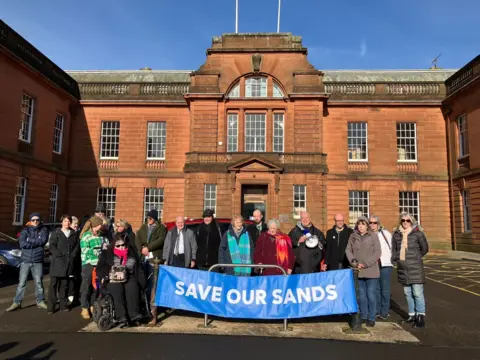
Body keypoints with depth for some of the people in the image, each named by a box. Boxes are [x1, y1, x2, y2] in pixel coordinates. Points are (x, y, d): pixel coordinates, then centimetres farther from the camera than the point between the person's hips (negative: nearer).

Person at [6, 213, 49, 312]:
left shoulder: (44, 230, 2)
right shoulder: (25, 230, 2)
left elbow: (43, 241, -15)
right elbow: (22, 243, -11)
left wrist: (29, 241, -10)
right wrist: (36, 243, -12)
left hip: (38, 261, 0)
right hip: (25, 261, 1)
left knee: (39, 282, 7)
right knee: (21, 283, 4)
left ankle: (40, 301, 19)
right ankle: (17, 302, 15)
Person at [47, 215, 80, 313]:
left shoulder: (74, 234, 13)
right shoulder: (56, 233, 2)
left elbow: (77, 246, 10)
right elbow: (52, 246, -5)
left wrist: (73, 255, -4)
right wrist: (60, 255, -13)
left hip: (68, 263, 3)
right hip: (57, 262, -3)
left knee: (64, 285, 11)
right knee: (53, 284, -3)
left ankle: (63, 305, 18)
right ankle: (51, 306, 3)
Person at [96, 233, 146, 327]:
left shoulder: (133, 254, 18)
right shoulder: (106, 254, 15)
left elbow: (139, 270, 16)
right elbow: (99, 269, 8)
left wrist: (142, 283, 0)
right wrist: (105, 276, -14)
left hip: (130, 278, 1)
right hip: (112, 280, -1)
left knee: (133, 288, -32)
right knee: (117, 289, -34)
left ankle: (134, 316, -36)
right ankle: (122, 318, -40)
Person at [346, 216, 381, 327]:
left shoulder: (373, 235, -1)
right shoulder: (353, 236, 8)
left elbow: (377, 252, -6)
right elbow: (348, 250, 7)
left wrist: (366, 263, -12)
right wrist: (353, 261, -8)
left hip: (371, 270, -3)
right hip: (358, 271, 3)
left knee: (371, 294, 0)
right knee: (361, 295, 10)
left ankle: (371, 318, 11)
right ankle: (363, 316, 21)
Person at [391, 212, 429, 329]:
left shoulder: (418, 233, -4)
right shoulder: (396, 234, 7)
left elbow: (425, 248, 4)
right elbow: (394, 249, 16)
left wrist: (415, 257, 3)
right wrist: (396, 259, 4)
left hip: (415, 268, -4)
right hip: (402, 268, 4)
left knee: (417, 293, -5)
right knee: (408, 293, 12)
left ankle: (420, 317, 2)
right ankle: (412, 315, 22)